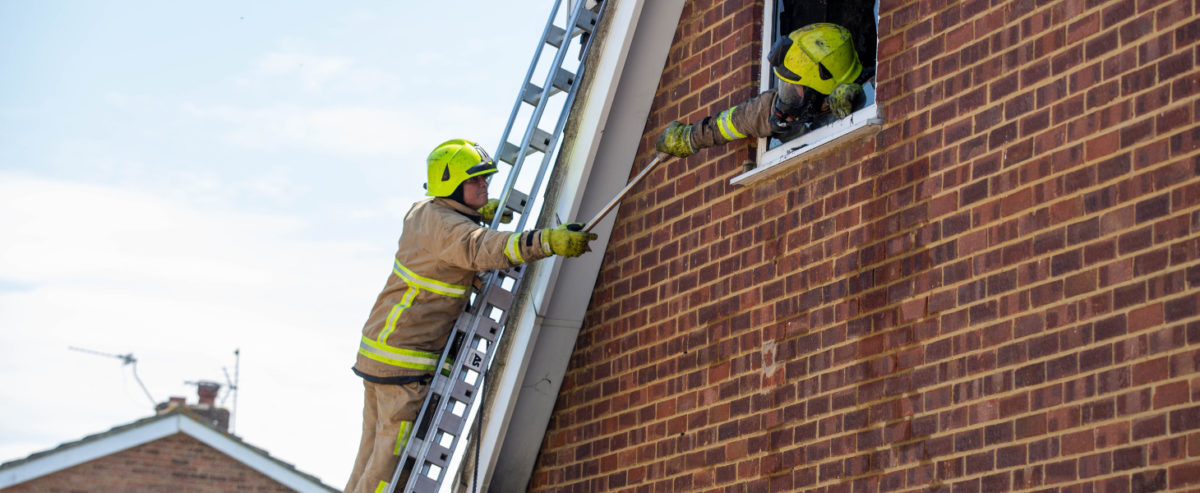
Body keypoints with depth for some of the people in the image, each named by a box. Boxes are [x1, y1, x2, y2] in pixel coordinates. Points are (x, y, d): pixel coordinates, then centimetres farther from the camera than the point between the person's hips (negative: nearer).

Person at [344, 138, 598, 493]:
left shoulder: (422, 211, 8)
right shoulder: (450, 229, -21)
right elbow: (487, 248, -42)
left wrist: (481, 213, 17)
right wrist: (550, 241, -55)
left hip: (377, 349, 10)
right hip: (405, 362, -10)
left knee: (375, 448, 16)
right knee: (395, 454, -4)